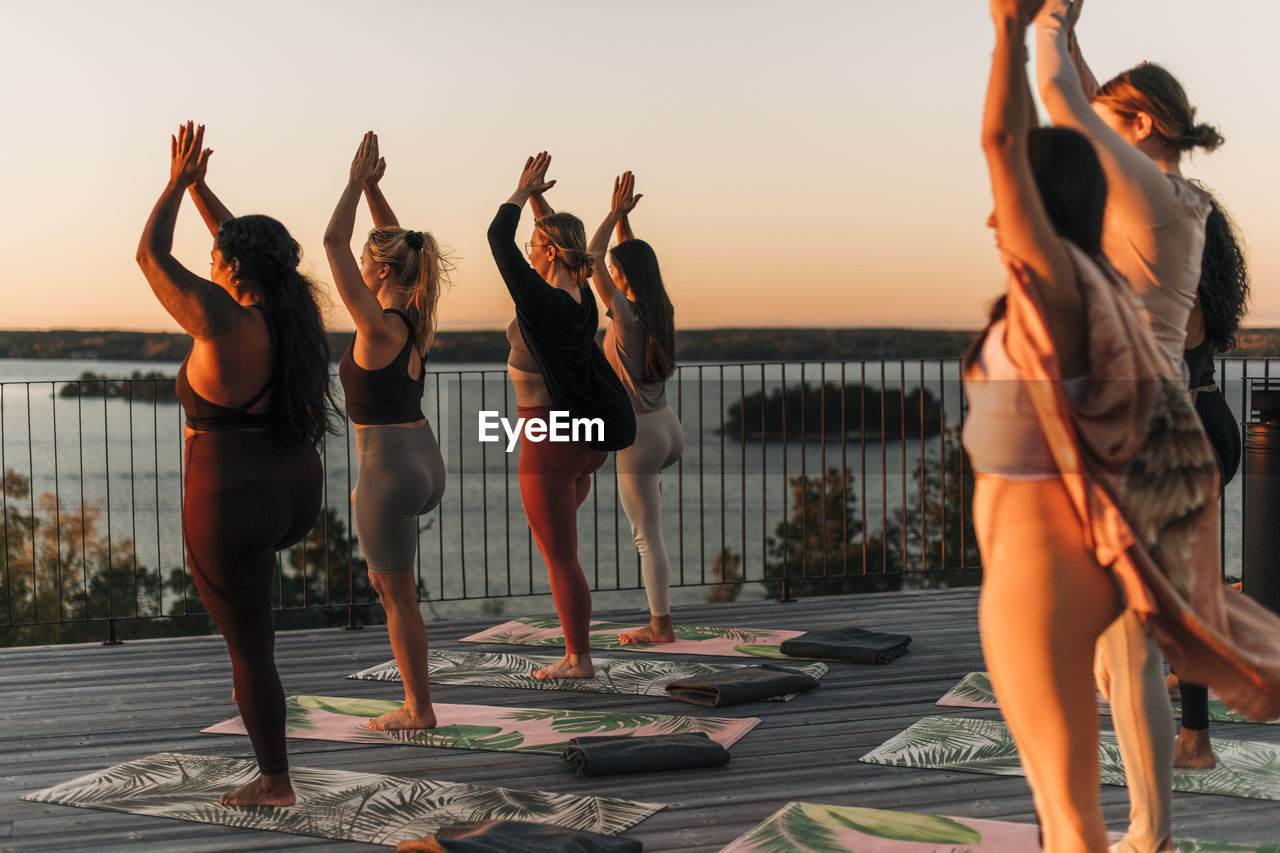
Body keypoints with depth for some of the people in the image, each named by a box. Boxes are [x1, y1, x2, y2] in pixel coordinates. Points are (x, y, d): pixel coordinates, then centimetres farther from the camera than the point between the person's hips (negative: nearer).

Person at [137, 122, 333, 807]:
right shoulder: (294, 312, 0)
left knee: (249, 645, 4)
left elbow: (151, 256, -8)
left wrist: (177, 183, 3)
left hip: (235, 504, -8)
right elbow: (248, 249, 18)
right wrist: (200, 187, 19)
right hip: (297, 494, 8)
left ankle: (274, 783, 15)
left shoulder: (223, 321, -20)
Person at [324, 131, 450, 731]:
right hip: (426, 461, 9)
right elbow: (393, 241, 18)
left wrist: (357, 182, -7)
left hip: (392, 468, -8)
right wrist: (373, 186, 14)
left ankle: (418, 710, 12)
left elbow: (333, 241, -16)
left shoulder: (378, 325, -16)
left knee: (399, 596, 3)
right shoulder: (415, 320, 6)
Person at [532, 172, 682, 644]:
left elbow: (592, 259, -17)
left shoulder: (627, 315, -18)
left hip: (640, 436, -8)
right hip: (670, 428, 8)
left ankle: (661, 625, 9)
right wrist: (623, 218, 11)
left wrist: (615, 213, -11)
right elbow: (634, 260, 16)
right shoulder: (660, 310, 2)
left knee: (647, 535, 1)